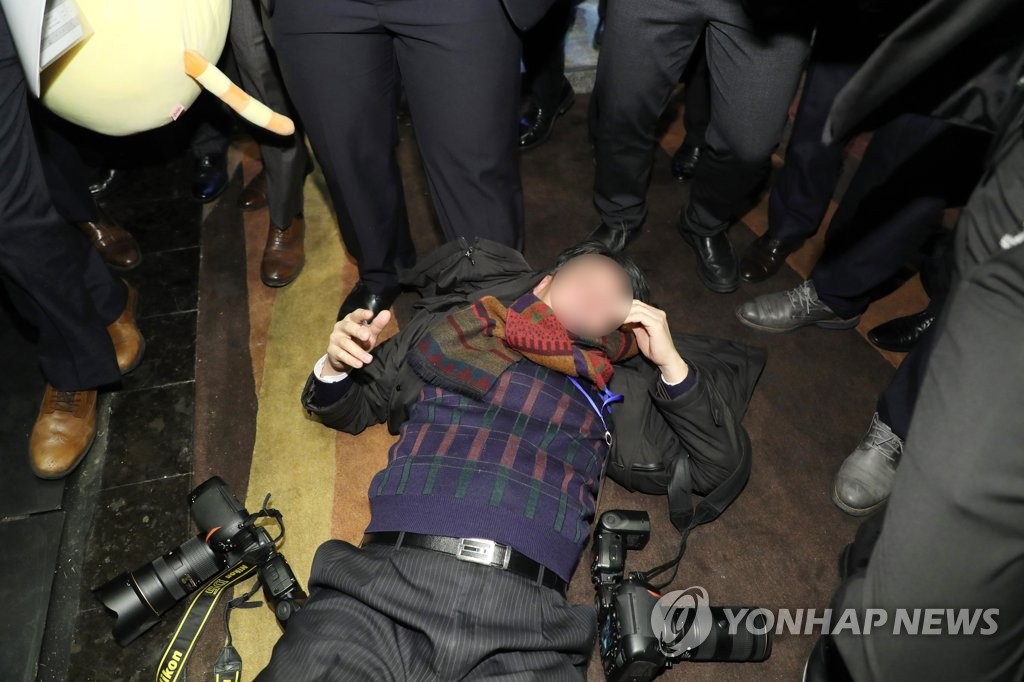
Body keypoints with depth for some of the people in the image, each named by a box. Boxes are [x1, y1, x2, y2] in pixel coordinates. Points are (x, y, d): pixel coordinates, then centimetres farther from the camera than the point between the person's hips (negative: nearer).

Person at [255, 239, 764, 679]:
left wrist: (671, 362, 8)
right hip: (389, 576, 0)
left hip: (523, 607, 1)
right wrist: (335, 368, 3)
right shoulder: (447, 328, 17)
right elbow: (346, 408, 27)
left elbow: (717, 464, 19)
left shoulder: (613, 385, 18)